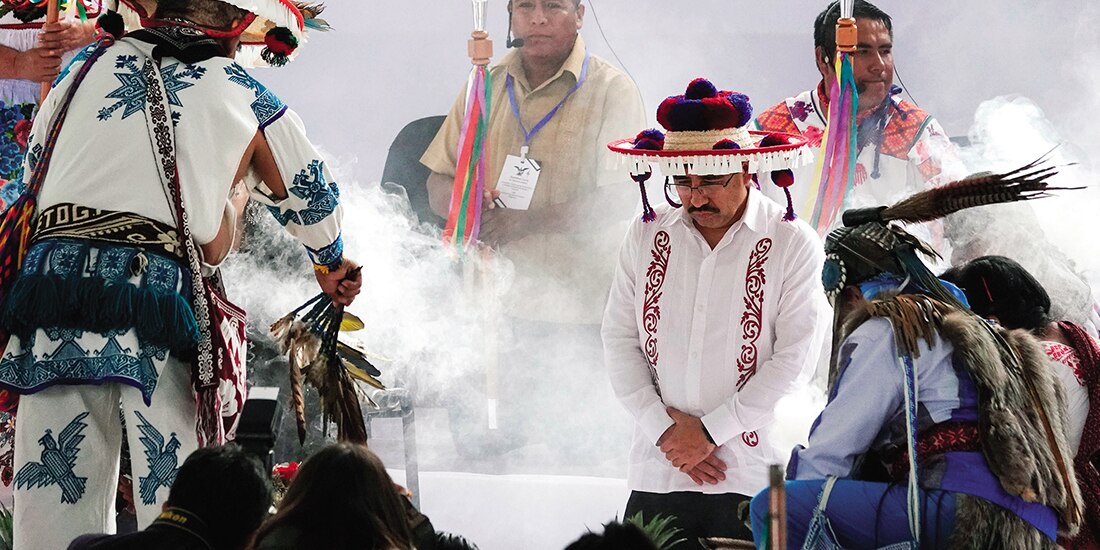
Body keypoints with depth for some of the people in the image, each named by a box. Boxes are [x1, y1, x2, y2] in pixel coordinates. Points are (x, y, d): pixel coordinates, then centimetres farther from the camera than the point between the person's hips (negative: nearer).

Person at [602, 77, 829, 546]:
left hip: (755, 476, -3)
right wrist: (663, 428, -5)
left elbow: (796, 355, -6)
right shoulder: (647, 237, 10)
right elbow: (620, 341, 8)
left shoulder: (792, 244, -1)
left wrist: (710, 432, -9)